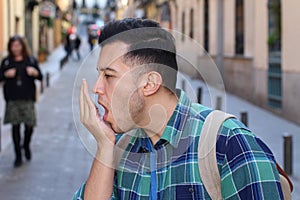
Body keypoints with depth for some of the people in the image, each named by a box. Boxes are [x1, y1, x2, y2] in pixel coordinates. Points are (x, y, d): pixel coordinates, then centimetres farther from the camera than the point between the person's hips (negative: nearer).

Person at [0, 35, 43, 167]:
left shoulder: (31, 60, 6)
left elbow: (40, 77, 6)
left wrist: (35, 72, -15)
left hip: (27, 98, 0)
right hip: (12, 98, 0)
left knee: (29, 125, -2)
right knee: (15, 126, -1)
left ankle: (26, 146, 29)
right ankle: (18, 156, 7)